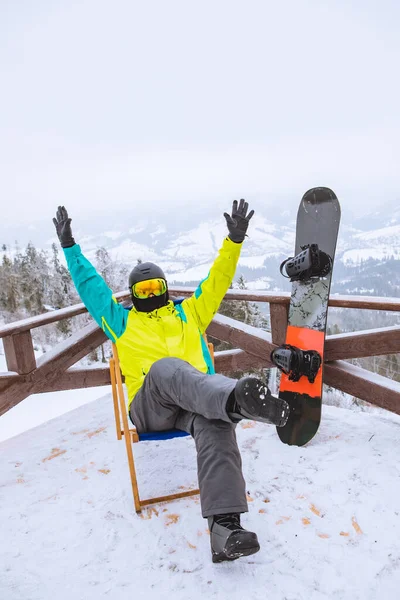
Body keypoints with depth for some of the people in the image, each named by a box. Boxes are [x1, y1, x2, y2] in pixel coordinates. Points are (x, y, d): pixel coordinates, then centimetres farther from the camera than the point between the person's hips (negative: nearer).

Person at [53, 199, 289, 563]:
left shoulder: (189, 313, 29)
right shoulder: (123, 323, 28)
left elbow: (217, 282, 22)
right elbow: (90, 287, 29)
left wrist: (234, 240, 13)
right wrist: (71, 248, 31)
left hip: (196, 402, 2)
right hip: (149, 408, -2)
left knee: (216, 422, -35)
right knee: (166, 368, -38)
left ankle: (224, 525, -46)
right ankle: (235, 398, -67)